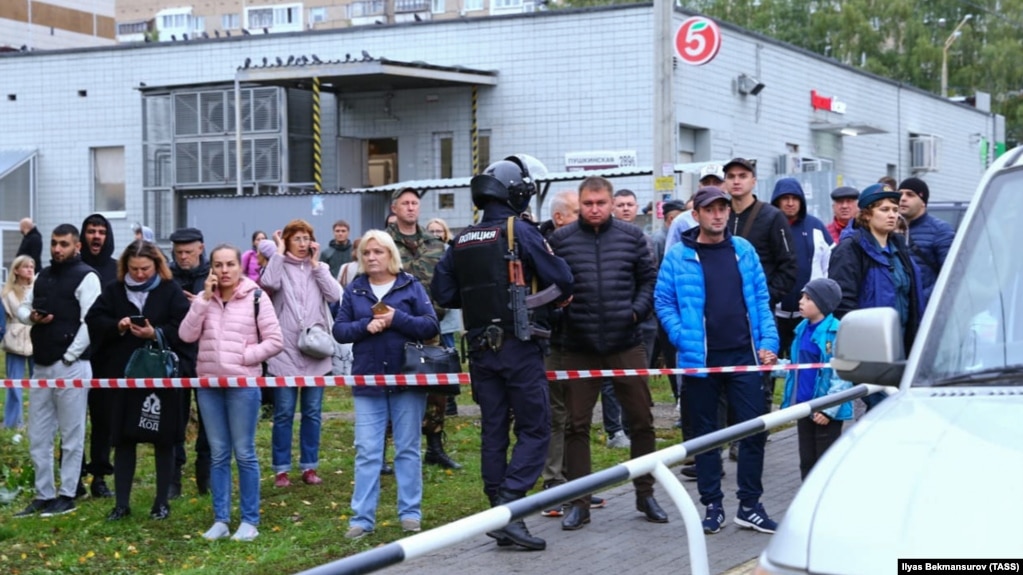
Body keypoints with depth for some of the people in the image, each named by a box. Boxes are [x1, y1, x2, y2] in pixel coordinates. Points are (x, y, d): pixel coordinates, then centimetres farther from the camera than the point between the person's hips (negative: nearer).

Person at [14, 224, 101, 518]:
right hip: (42, 366, 8)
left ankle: (67, 496, 7)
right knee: (37, 437, 10)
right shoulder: (43, 276, 16)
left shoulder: (86, 277, -8)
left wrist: (69, 357, -15)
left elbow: (90, 322, -14)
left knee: (71, 436, 0)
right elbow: (22, 307, 21)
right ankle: (44, 495, 18)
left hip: (71, 366, -8)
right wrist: (30, 316, -3)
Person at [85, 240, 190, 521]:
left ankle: (162, 501, 14)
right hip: (122, 374, 3)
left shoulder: (171, 291, -1)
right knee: (123, 438, 5)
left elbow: (183, 326, -9)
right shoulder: (113, 290, 8)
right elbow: (94, 319, 2)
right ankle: (122, 503, 11)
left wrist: (156, 334, -22)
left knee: (163, 439, 4)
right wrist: (116, 326, -15)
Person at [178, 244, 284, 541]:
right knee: (218, 454, 10)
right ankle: (220, 520, 16)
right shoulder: (204, 298, 9)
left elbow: (275, 341, -4)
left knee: (244, 453, 0)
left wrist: (243, 357, -12)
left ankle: (250, 520, 9)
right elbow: (186, 335, -4)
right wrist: (204, 299, -9)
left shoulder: (255, 298, -3)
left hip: (243, 383, -4)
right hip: (208, 383, 4)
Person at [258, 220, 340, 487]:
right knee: (284, 412, 1)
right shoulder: (279, 266, 4)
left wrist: (316, 264, -3)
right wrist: (279, 251, -9)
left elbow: (334, 296, -5)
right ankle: (281, 469, 8)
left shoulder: (320, 268, 12)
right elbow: (268, 283, -20)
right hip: (285, 352, -3)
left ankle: (309, 467, 16)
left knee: (313, 412, 7)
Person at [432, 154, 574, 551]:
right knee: (534, 429, -1)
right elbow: (561, 281, -11)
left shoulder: (462, 241, 8)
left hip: (480, 348, 6)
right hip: (519, 346, -6)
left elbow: (443, 293, 10)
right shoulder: (519, 232, -10)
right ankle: (509, 510, -14)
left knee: (493, 430, 11)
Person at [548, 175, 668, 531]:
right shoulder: (561, 240, 0)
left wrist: (638, 310, -5)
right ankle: (579, 502, 12)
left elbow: (649, 278, 8)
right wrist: (558, 303, -14)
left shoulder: (632, 237, 5)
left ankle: (645, 494, 23)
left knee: (641, 420, 7)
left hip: (626, 344, 1)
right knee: (577, 424, 3)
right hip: (579, 347, -1)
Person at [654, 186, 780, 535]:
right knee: (706, 433, 7)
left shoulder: (744, 251, 7)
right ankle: (713, 506, 18)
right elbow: (663, 302, 0)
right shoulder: (679, 258, -1)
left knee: (754, 428, 1)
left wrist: (767, 342, 0)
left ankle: (750, 506, 12)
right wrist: (684, 340, -12)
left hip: (744, 355, 2)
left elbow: (761, 299, 10)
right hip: (700, 359, -2)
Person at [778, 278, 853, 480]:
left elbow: (842, 375, -17)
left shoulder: (836, 332, -16)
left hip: (827, 411, -8)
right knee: (807, 461, 15)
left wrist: (829, 409, -19)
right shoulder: (802, 329, 9)